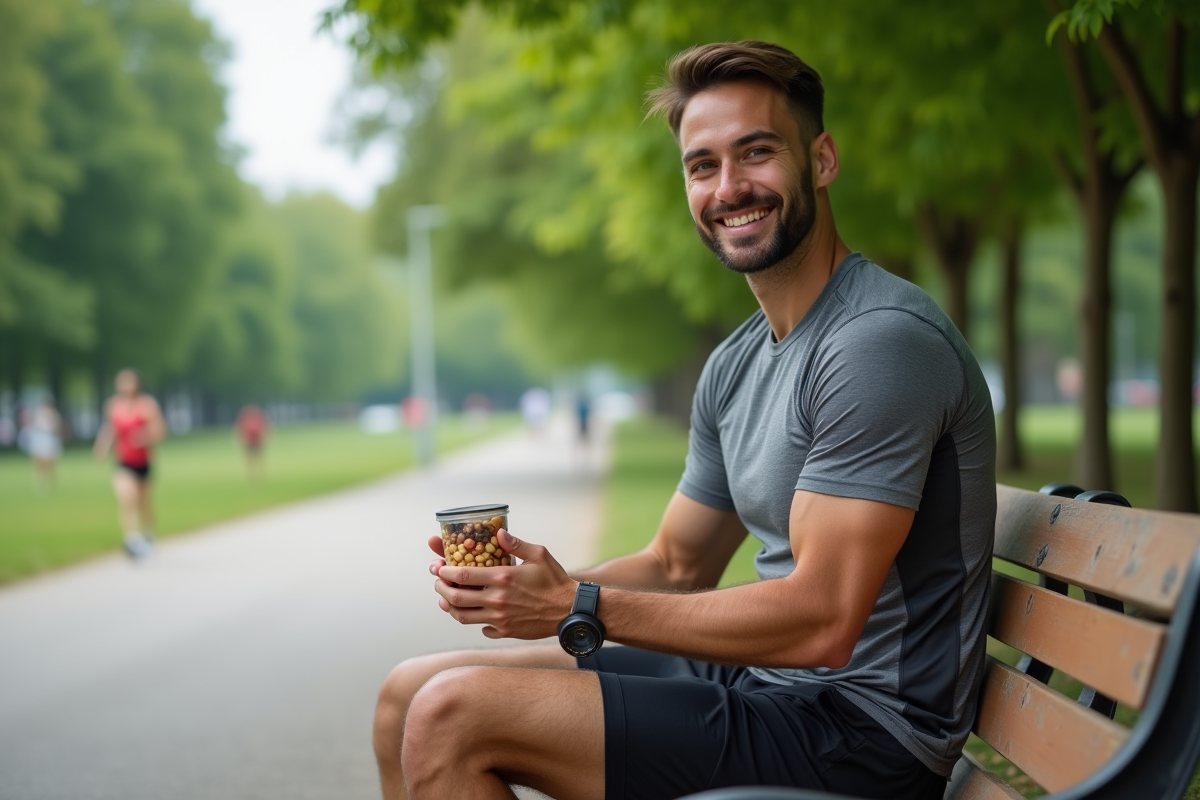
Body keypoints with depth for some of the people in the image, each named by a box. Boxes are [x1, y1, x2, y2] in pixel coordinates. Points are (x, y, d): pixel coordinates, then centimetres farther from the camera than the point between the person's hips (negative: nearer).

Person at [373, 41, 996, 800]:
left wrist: (580, 609, -18)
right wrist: (548, 580, -4)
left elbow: (820, 622, -24)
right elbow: (677, 567, 18)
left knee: (452, 719, -18)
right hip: (755, 681, 9)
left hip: (858, 731, -9)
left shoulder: (882, 340, -19)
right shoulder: (736, 366, 12)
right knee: (409, 695, 9)